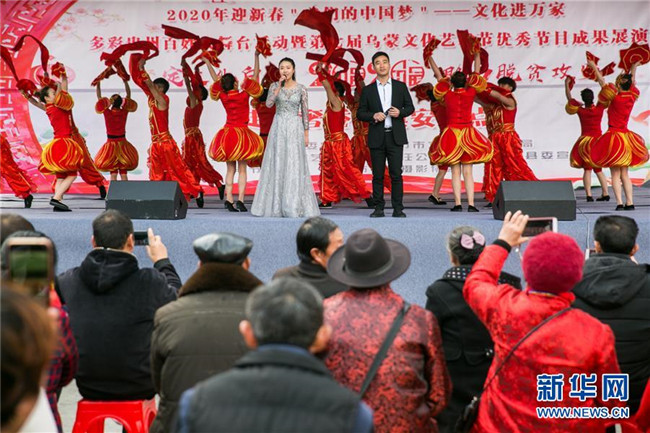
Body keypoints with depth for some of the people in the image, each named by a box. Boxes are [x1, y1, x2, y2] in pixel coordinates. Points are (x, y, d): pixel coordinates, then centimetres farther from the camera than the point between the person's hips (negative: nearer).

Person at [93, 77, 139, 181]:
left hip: (111, 144, -2)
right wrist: (125, 81, 9)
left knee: (113, 173, 2)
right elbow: (128, 95, 5)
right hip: (123, 144, 2)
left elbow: (99, 97, -1)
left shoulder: (107, 113, -13)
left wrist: (98, 84, 6)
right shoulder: (124, 112, -7)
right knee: (123, 173, 5)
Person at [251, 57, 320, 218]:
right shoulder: (274, 86, 4)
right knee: (276, 164, 1)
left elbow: (305, 112, 4)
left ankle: (294, 206, 1)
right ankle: (275, 205, 6)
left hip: (295, 128, -1)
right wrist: (279, 86, -14)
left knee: (295, 165, -3)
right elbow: (268, 104, -12)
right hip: (278, 128, 1)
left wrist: (306, 134, 0)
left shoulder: (301, 88, 2)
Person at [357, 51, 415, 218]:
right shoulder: (368, 90, 8)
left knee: (396, 173, -3)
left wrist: (400, 112, -10)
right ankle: (379, 208, 8)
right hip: (377, 138, 1)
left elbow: (410, 107, 11)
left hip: (395, 137, -1)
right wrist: (373, 116, -12)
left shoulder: (400, 86, 8)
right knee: (378, 175, 3)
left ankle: (398, 208, 1)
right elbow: (360, 113, 7)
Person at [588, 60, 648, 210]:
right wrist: (634, 69, 39)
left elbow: (603, 82, -2)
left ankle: (619, 203, -9)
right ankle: (629, 202, 5)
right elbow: (632, 82, 20)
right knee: (625, 174, 9)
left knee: (615, 174, -3)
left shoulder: (615, 97, -13)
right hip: (626, 137, 5)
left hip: (614, 136, -5)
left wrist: (594, 67, 10)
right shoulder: (632, 97, 1)